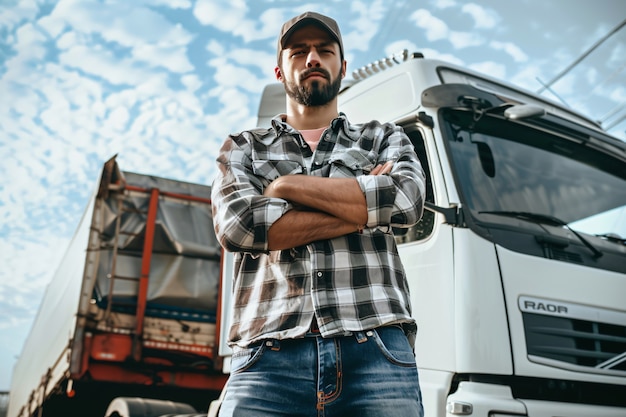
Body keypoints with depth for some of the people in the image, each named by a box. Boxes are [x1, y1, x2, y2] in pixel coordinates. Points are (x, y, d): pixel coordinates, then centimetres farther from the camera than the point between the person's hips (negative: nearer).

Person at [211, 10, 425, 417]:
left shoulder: (384, 138, 21)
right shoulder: (243, 147, 19)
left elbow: (406, 200, -2)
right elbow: (236, 224, -2)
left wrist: (285, 186, 1)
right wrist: (362, 206, 0)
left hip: (376, 351, 1)